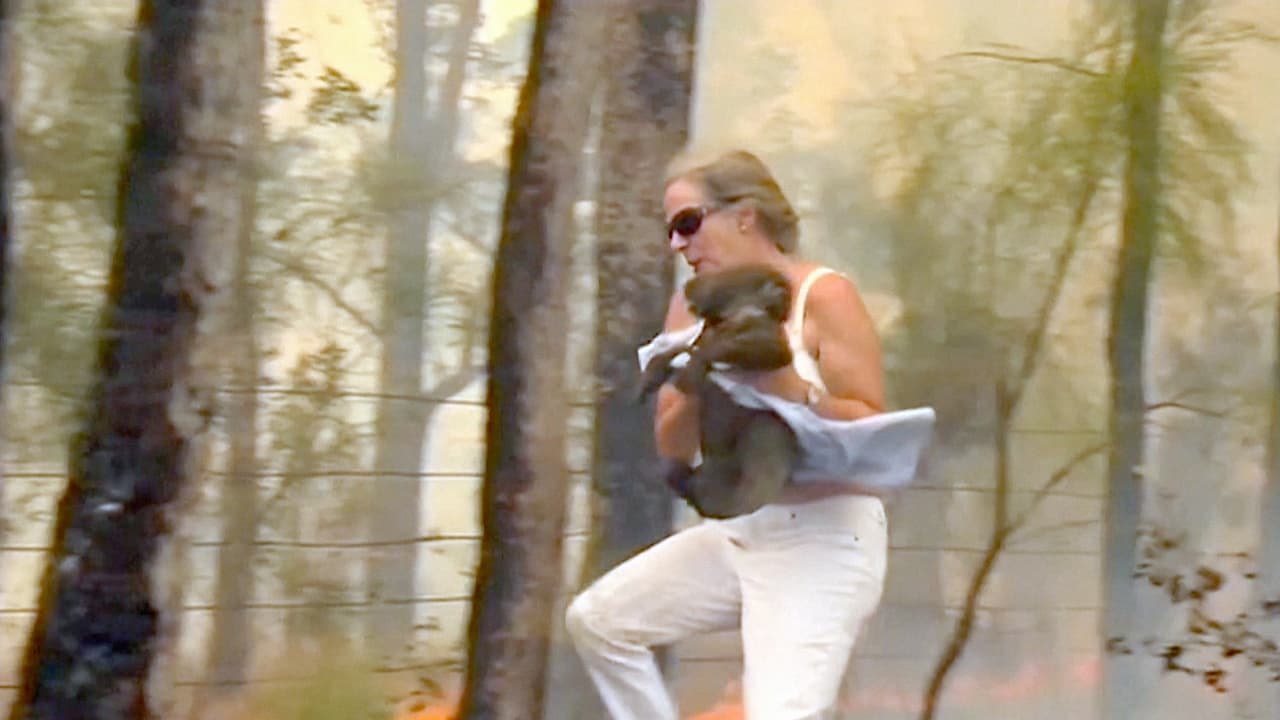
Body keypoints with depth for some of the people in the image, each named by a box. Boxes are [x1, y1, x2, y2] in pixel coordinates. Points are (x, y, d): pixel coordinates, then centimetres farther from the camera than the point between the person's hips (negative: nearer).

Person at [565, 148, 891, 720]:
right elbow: (672, 446, 7)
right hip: (735, 531, 8)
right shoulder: (692, 308, 9)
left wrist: (790, 389, -28)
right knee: (597, 619, 5)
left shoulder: (823, 297, -9)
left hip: (824, 536, -8)